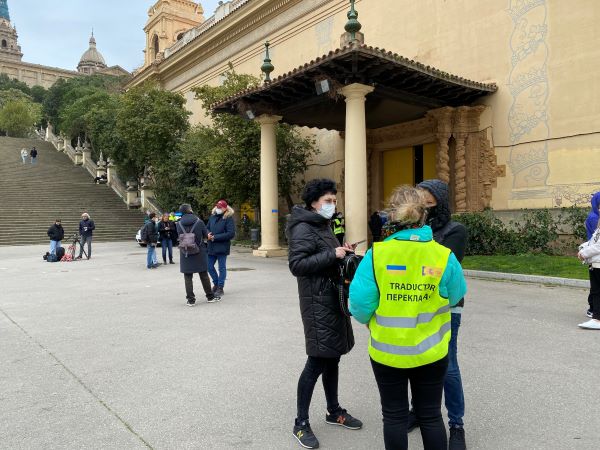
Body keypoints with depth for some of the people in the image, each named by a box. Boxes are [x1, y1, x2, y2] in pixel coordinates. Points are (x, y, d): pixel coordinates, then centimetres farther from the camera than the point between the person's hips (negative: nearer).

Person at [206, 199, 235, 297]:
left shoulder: (228, 218, -9)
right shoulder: (212, 217, 10)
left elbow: (231, 234, -16)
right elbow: (207, 228, 21)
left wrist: (215, 237, -17)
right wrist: (208, 234, -5)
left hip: (222, 247, -6)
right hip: (211, 247, 6)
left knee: (222, 268, 4)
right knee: (209, 266, 12)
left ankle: (220, 288, 15)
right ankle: (216, 283, 33)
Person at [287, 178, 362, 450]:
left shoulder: (324, 225, 16)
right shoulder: (303, 228, -14)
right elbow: (297, 264, -23)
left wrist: (341, 252, 5)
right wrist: (332, 255, -22)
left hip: (333, 299, 9)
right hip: (317, 302, -9)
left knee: (332, 356, 17)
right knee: (317, 361, -3)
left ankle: (334, 411, 33)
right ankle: (301, 423, 11)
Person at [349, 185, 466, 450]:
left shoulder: (376, 254, -18)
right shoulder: (444, 256, -14)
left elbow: (360, 302, -16)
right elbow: (456, 296, 1)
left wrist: (369, 320, 6)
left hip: (387, 351, -1)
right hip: (430, 351, 1)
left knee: (394, 416, 17)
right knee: (431, 415, 19)